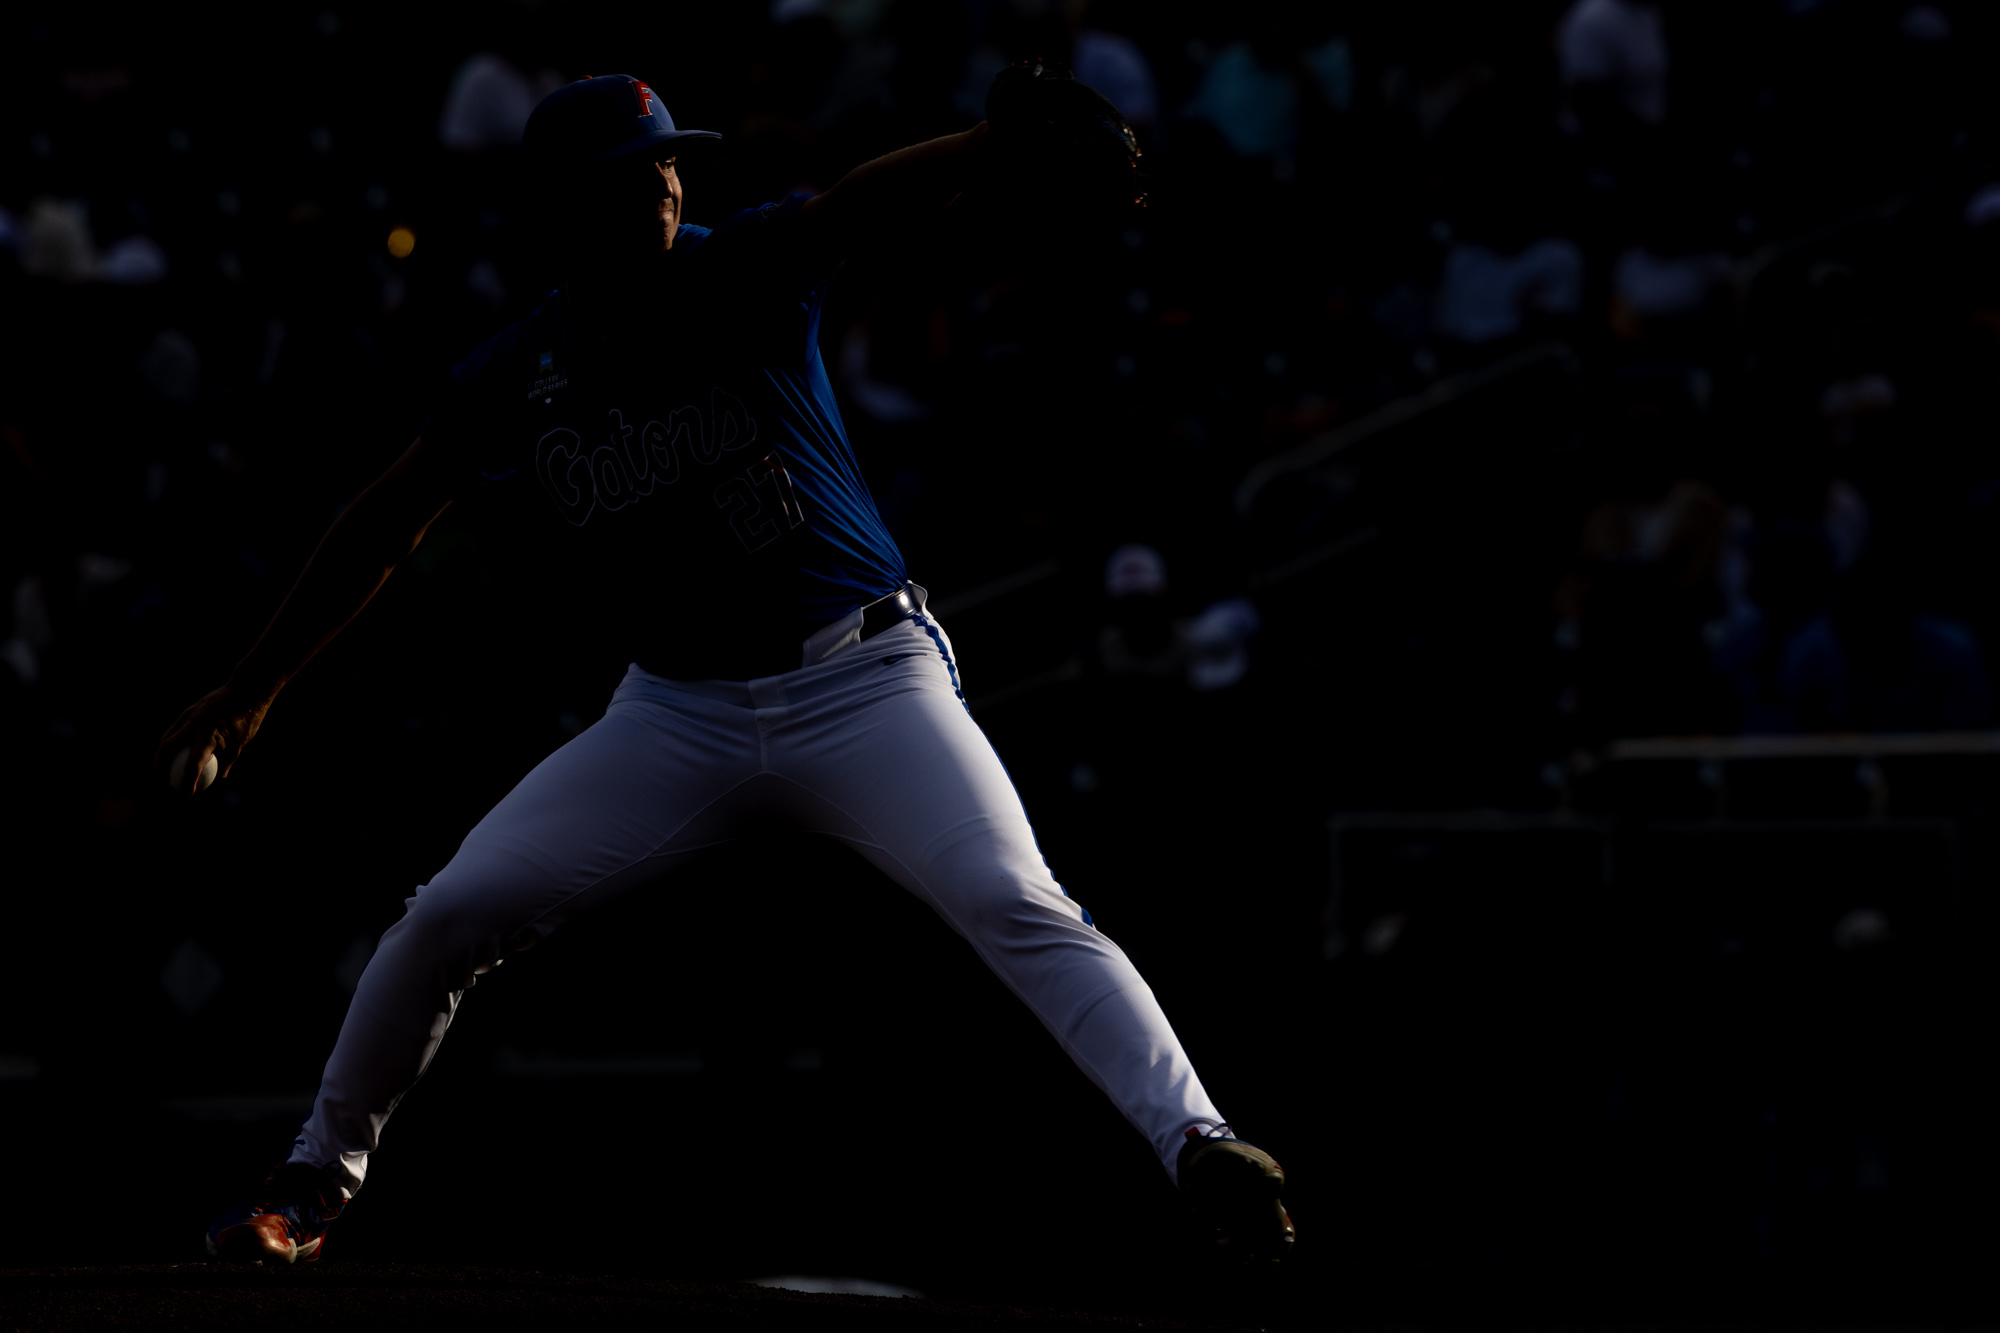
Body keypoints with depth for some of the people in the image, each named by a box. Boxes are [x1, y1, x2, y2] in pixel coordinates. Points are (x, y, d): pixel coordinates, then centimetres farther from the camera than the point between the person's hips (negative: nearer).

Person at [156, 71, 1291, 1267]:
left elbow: (865, 202, -28)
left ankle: (1198, 1143, -30)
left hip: (863, 680, -3)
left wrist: (1002, 139, -48)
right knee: (450, 916, -2)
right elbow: (384, 531, 9)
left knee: (1015, 902, -23)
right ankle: (317, 1178, 17)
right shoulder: (516, 379, 0)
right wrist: (251, 692, 10)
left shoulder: (743, 271, -8)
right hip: (680, 711, 3)